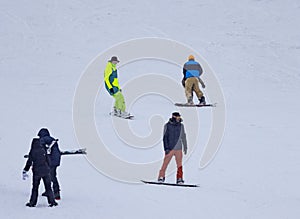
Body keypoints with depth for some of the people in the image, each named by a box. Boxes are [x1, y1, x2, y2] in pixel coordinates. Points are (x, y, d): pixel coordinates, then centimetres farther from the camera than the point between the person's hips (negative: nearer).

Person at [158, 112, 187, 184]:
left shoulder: (181, 126, 7)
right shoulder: (167, 126, -2)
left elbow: (183, 137, 17)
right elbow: (165, 137, -3)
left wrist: (185, 147, 20)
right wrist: (166, 148, -11)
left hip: (178, 149, 2)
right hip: (169, 148, -2)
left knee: (179, 165, -4)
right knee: (165, 164, -2)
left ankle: (179, 179, -1)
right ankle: (161, 177, 9)